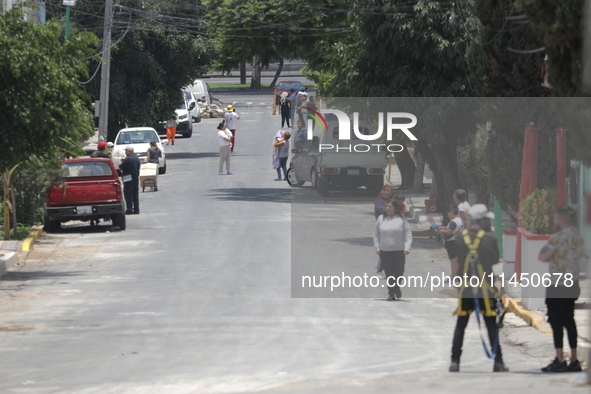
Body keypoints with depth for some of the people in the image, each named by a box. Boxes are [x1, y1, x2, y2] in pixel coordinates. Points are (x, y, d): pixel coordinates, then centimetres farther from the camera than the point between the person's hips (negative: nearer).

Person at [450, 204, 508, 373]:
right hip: (486, 289, -2)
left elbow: (458, 262, 8)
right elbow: (496, 262, -2)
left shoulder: (460, 238, 1)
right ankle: (498, 362, 3)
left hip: (465, 288, 2)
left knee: (460, 326, 7)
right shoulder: (490, 238, -8)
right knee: (491, 326, 4)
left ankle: (455, 361, 2)